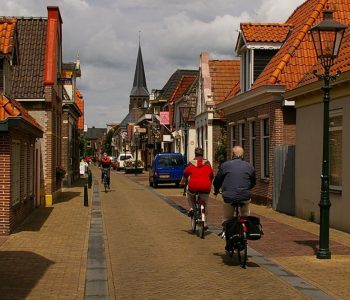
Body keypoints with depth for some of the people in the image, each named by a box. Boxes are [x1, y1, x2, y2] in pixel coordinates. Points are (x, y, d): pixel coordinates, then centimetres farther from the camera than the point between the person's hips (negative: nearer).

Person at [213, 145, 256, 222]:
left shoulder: (225, 165, 1)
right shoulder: (249, 166, 8)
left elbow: (217, 180, 8)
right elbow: (253, 183, 20)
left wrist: (216, 191, 27)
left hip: (229, 198, -2)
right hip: (245, 198, 2)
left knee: (227, 219, 14)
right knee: (246, 215, 30)